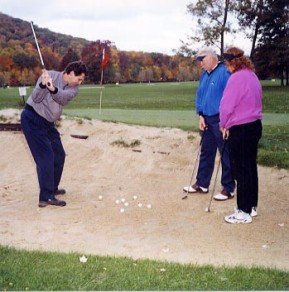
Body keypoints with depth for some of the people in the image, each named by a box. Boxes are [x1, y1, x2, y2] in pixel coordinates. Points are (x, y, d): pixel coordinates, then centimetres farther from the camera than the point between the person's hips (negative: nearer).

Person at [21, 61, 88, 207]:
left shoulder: (73, 89, 0)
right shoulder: (50, 75, -14)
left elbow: (62, 97, -24)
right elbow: (36, 98, -22)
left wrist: (53, 89, -46)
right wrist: (43, 85, -41)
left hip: (48, 123, 7)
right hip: (32, 118, -7)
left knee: (59, 155, 12)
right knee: (46, 156, -14)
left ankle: (52, 188, 29)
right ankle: (46, 197, -13)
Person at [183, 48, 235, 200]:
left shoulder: (224, 73, -14)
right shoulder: (204, 75, 11)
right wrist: (201, 115, 6)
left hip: (221, 120, -8)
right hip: (207, 120, 8)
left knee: (226, 155, 1)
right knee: (206, 152, 16)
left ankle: (228, 189, 11)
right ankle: (202, 184, 28)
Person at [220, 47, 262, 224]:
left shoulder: (237, 78, -17)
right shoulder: (252, 76, 10)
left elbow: (227, 106, -17)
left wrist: (223, 125, 2)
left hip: (240, 129, -9)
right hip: (255, 125, 9)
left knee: (241, 170, -1)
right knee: (251, 167, 16)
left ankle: (244, 212, 6)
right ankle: (252, 206, 26)